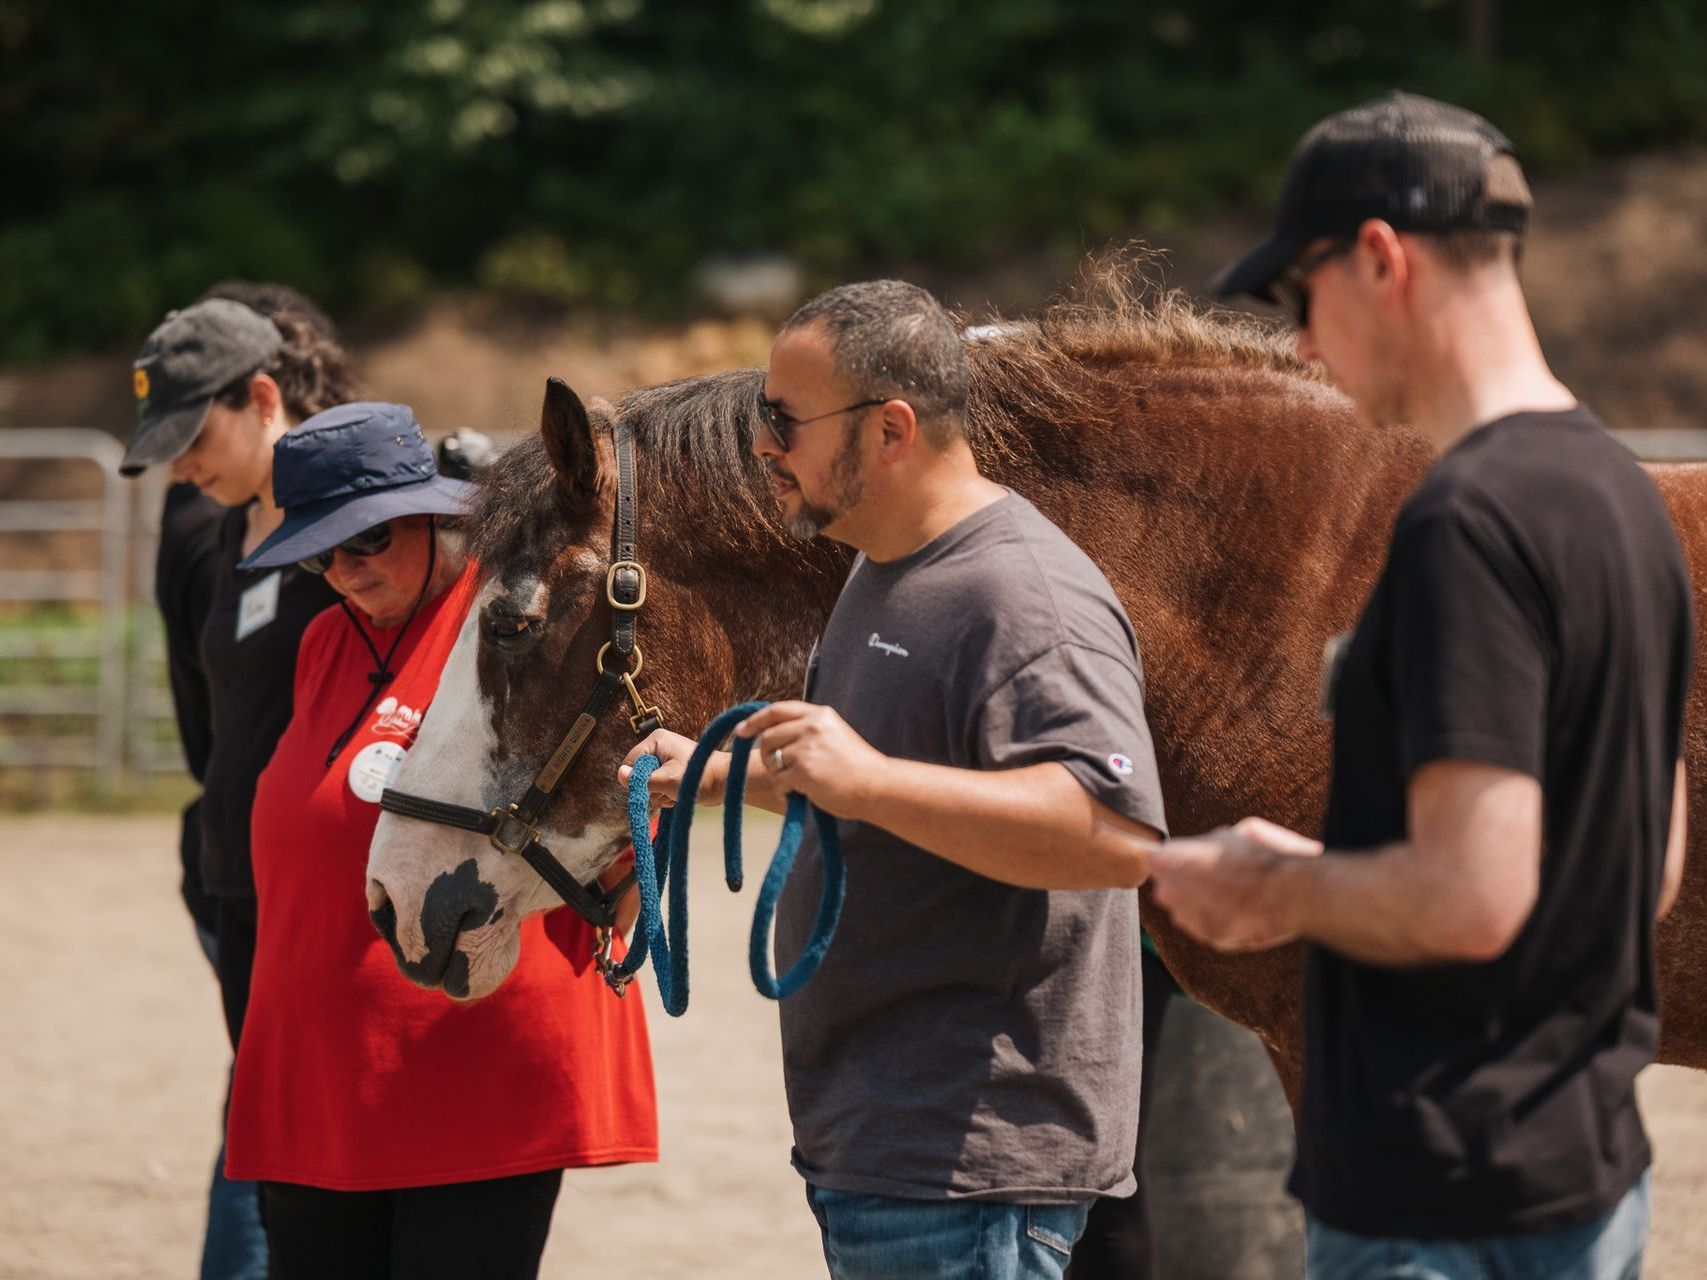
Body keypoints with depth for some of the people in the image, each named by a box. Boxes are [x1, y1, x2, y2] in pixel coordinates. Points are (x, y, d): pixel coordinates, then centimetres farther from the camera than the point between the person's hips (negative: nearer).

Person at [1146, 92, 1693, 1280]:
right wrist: (1323, 875, 17)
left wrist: (1276, 889, -8)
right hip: (1597, 1173, 10)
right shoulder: (1624, 493, 11)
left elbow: (1472, 895, -26)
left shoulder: (1468, 520, -19)